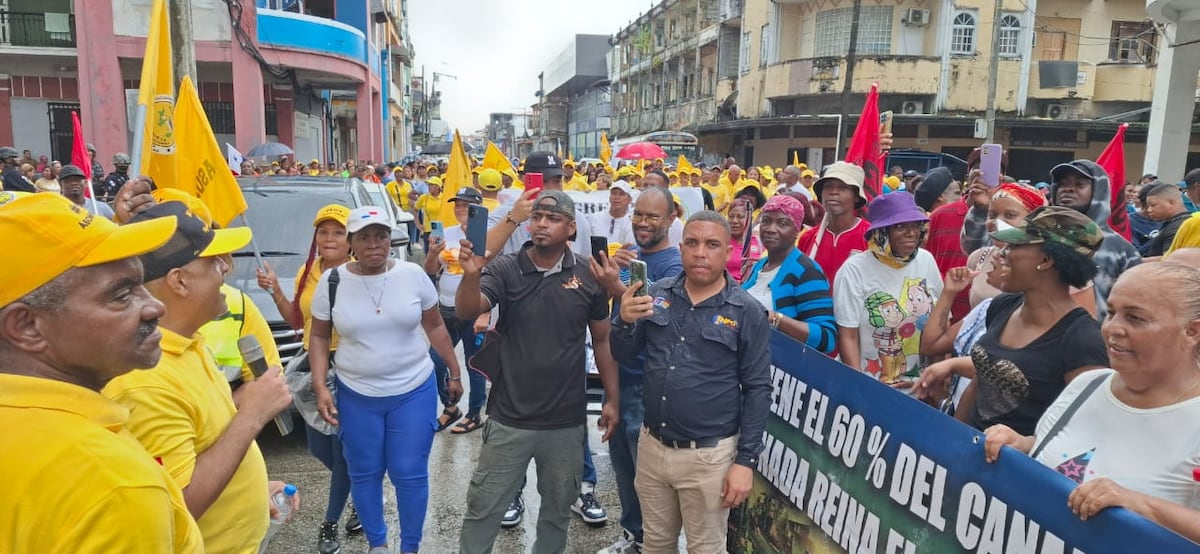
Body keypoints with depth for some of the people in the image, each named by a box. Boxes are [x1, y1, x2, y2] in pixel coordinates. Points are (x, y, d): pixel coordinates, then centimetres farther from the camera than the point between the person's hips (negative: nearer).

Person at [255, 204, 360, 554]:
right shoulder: (306, 272, 7)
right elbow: (296, 321, 15)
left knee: (342, 447, 3)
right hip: (312, 364, 7)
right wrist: (275, 292, 2)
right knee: (318, 446, 15)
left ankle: (330, 524, 19)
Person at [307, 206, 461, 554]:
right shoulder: (332, 281, -5)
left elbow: (435, 327, 4)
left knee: (410, 474, 5)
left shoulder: (413, 275, -6)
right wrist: (320, 387, -7)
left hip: (414, 392, 0)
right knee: (363, 473, 12)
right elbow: (319, 337, 2)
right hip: (356, 396, 1)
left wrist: (455, 373, 7)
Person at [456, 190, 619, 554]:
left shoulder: (589, 274, -4)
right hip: (509, 420, -1)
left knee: (557, 509, 20)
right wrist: (471, 274, -43)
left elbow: (603, 340, 4)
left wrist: (613, 399, 4)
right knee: (483, 509, 13)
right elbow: (466, 311, -23)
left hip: (567, 422, 1)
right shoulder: (504, 269, -8)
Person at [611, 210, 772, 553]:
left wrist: (746, 461, -10)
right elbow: (623, 355, 5)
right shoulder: (658, 295, 1)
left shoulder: (747, 312, -10)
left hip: (708, 456, -3)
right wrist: (625, 322, -16)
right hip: (651, 446, 4)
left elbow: (757, 390, -7)